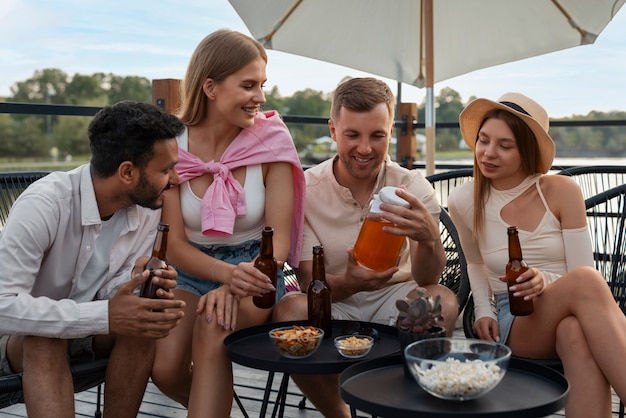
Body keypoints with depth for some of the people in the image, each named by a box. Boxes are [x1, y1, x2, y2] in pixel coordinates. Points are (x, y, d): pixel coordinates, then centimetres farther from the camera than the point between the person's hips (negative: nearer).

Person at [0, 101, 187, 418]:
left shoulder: (148, 208, -12)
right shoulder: (45, 204, -31)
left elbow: (113, 291, -9)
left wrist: (138, 286, -33)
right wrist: (104, 316, -42)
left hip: (83, 329, 4)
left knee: (140, 321, -24)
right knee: (45, 340, -35)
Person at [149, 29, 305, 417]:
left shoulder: (271, 140, -8)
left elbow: (279, 239, -9)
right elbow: (175, 244, -6)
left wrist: (236, 286, -28)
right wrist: (227, 273, -27)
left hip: (252, 271, -1)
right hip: (192, 273, 2)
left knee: (213, 327, -34)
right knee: (165, 368, -22)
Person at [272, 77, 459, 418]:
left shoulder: (412, 187, -8)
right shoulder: (305, 189, -10)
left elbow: (427, 281, -15)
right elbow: (309, 281, -11)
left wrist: (429, 238, -40)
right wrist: (350, 283, -35)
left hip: (393, 298, 1)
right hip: (332, 301, 0)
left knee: (442, 302, -29)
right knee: (289, 311, -31)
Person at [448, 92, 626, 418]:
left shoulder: (561, 192, -4)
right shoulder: (463, 202, 1)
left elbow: (582, 275, -4)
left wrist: (545, 283, -25)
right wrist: (483, 311, 4)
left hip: (572, 317, 0)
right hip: (514, 324, 0)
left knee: (576, 332, -42)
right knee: (585, 281, -35)